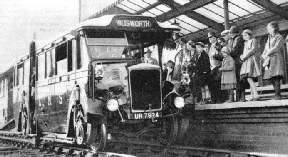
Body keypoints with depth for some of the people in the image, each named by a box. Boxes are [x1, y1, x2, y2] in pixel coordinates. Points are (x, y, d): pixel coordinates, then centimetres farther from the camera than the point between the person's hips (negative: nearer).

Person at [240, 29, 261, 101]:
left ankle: (256, 95, -24)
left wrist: (244, 57, -11)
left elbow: (253, 50, -12)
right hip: (246, 62, 8)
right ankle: (252, 96, 5)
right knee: (250, 79, 4)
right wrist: (241, 56, 2)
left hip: (251, 60, -8)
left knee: (249, 78, -19)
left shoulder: (253, 40, 0)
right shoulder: (246, 43, 25)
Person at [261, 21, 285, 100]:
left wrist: (267, 54, -11)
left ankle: (277, 95, -19)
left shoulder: (279, 37, 2)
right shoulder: (269, 38, 24)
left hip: (276, 58, -7)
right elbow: (266, 48, 20)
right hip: (269, 60, 7)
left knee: (276, 77, -16)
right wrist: (264, 55, 1)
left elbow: (276, 48, -10)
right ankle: (277, 95, 1)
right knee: (271, 78, -1)